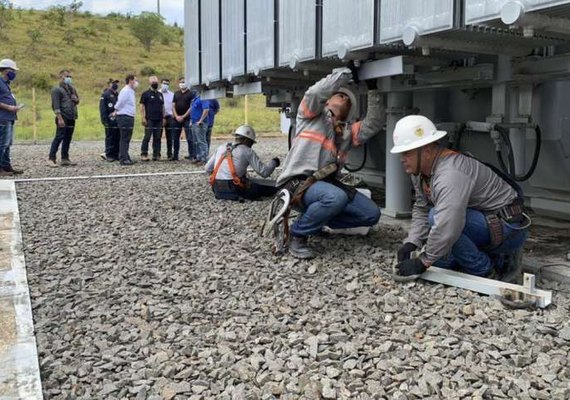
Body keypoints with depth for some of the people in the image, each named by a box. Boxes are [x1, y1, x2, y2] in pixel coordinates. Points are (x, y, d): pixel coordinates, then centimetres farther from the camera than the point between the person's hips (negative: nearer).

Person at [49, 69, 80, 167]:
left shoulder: (72, 88, 19)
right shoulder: (57, 89, -4)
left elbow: (77, 100, 29)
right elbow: (56, 105, -12)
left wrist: (76, 99, 4)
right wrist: (60, 118, -21)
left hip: (71, 118, 7)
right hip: (63, 118, -7)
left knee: (68, 139, 8)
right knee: (59, 137, -10)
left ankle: (65, 159, 13)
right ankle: (51, 159, -8)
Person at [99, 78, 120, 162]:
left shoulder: (118, 95, 17)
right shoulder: (105, 95, -5)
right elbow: (102, 109, -10)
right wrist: (105, 120, -16)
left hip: (118, 120, 7)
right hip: (110, 120, -7)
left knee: (118, 138, 8)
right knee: (110, 138, -2)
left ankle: (116, 155, 15)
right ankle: (109, 155, 3)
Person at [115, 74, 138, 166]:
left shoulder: (130, 91, 17)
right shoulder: (125, 91, -13)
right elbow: (119, 104, -14)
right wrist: (116, 111, 1)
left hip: (129, 117, 10)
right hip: (124, 117, -10)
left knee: (126, 139, 13)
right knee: (124, 139, -8)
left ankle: (126, 158, 20)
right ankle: (123, 159, -6)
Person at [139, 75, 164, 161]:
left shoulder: (160, 94, 18)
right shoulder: (146, 93, 1)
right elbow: (142, 106, -3)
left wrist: (164, 118, 12)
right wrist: (143, 118, -12)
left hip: (159, 120, 5)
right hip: (149, 120, -5)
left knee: (157, 138, 6)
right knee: (147, 137, -8)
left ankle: (156, 155, 10)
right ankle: (144, 154, -4)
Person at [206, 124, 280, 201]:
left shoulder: (221, 148, 13)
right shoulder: (247, 151, 0)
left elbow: (208, 169, 15)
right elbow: (264, 172, -2)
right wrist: (274, 162, 17)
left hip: (218, 190, 5)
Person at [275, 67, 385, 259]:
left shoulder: (348, 131, 22)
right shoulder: (312, 114, 7)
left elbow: (374, 124, 9)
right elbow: (318, 92, -13)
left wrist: (373, 90, 7)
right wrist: (347, 72, -4)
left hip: (326, 183, 7)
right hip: (298, 182, -7)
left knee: (371, 214, -2)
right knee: (336, 197, -37)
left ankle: (317, 221, 12)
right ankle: (297, 234, -12)